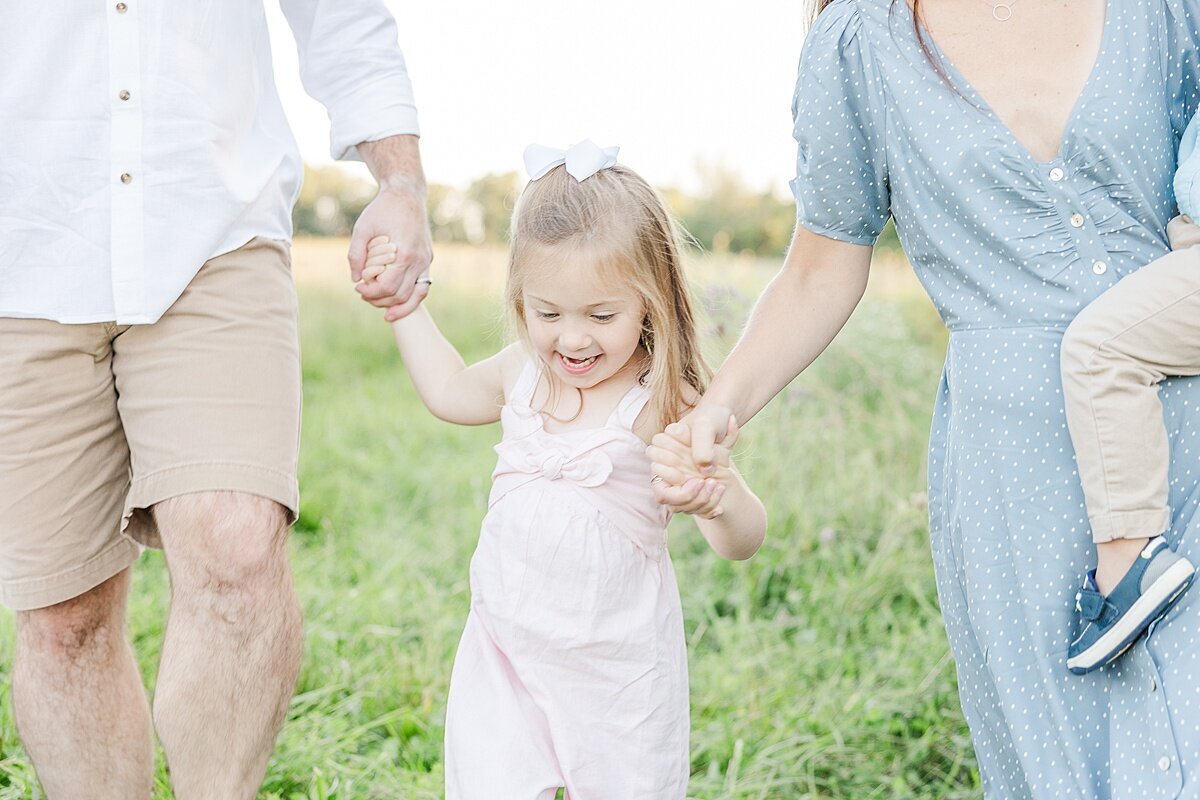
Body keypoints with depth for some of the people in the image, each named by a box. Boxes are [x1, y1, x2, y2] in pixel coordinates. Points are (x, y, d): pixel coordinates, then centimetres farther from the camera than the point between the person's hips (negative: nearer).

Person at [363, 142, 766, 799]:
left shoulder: (663, 405, -19)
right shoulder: (523, 373, -1)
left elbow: (743, 542, -20)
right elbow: (449, 389, 23)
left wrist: (720, 499, -42)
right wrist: (403, 304, 19)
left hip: (618, 667, -4)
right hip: (505, 648, 4)